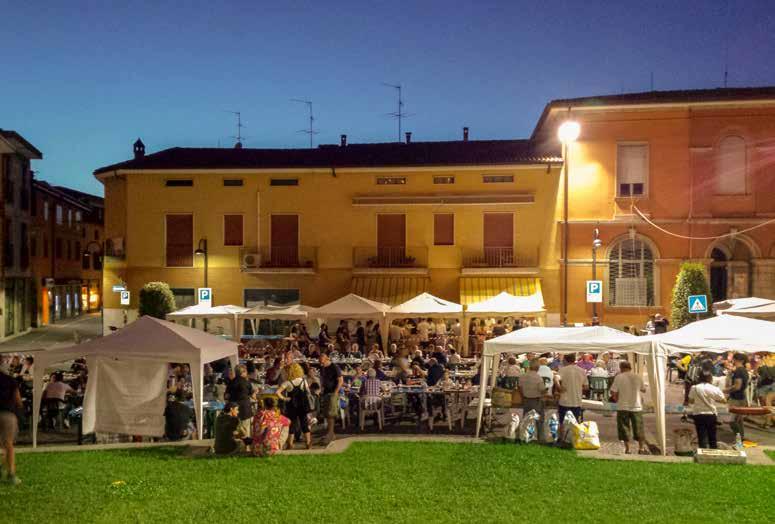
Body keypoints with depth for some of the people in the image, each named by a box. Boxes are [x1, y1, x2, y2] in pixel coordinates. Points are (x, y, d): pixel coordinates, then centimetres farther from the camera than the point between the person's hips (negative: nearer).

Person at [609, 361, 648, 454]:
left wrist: (616, 399, 9)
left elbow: (613, 392, -9)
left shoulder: (619, 377, -8)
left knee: (624, 429, 7)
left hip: (623, 407, -2)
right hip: (637, 407, 3)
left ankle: (627, 449, 8)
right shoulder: (638, 377, 2)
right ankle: (642, 448, 18)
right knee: (639, 429, 13)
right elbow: (644, 390, 15)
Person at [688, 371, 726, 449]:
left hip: (698, 414, 0)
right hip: (711, 414, 0)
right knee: (712, 437, 15)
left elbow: (691, 401, 3)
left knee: (702, 437, 3)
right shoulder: (714, 389, -7)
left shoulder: (694, 388, -4)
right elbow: (724, 400, 0)